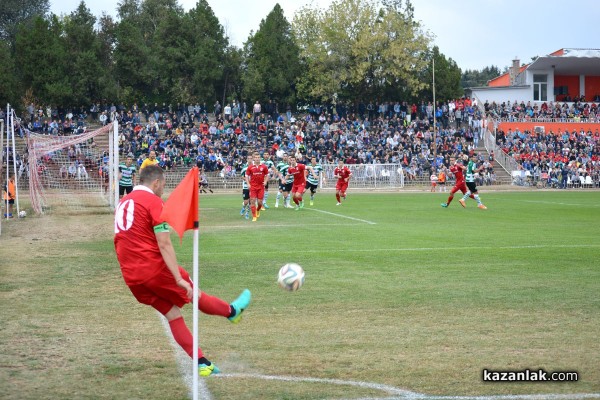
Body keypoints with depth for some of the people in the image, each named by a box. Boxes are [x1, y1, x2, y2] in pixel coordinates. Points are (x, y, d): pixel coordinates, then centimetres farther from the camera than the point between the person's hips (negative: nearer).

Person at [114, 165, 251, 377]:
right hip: (155, 268, -8)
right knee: (192, 293, 16)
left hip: (131, 276, 8)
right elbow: (164, 244, -18)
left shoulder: (123, 203, 15)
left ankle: (202, 363, 9)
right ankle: (232, 311, 40)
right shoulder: (153, 202, -11)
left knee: (172, 313, 10)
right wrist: (179, 278, -19)